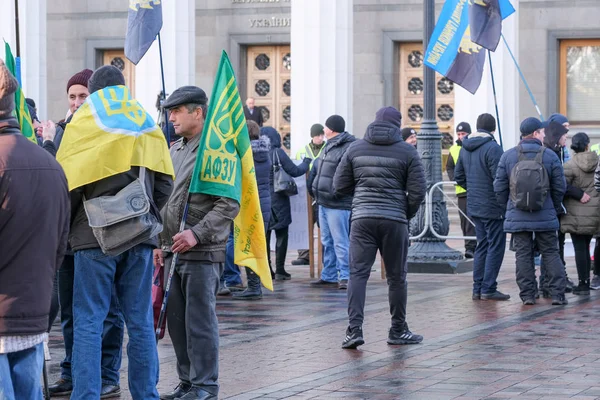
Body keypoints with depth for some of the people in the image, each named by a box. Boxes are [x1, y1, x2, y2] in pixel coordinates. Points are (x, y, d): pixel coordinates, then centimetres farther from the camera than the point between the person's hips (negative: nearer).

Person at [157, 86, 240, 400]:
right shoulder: (175, 150, 16)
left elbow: (229, 203, -16)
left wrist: (197, 233, -22)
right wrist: (161, 242, 18)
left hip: (202, 253, -8)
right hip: (173, 251, 8)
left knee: (200, 321, -5)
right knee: (176, 320, 11)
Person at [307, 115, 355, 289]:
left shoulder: (349, 149, -16)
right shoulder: (329, 147, 16)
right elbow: (317, 169, 24)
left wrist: (336, 193, -20)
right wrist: (313, 189, 16)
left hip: (338, 205, -10)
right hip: (324, 203, 10)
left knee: (340, 242, -7)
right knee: (327, 242, 15)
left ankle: (345, 277, -4)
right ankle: (329, 276, 22)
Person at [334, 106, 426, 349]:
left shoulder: (355, 149, 7)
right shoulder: (407, 152, 0)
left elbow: (340, 187, 8)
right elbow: (418, 191, -4)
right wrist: (408, 214, 13)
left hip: (362, 218, 1)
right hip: (394, 220, -1)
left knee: (358, 274, -1)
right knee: (396, 277, 10)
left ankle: (354, 329, -14)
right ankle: (398, 331, 19)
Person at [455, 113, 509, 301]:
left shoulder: (465, 148, 9)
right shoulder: (492, 148, -17)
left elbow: (458, 176, 16)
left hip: (474, 206, 8)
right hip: (492, 207, -8)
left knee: (482, 245, 15)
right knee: (495, 247, -1)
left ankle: (478, 288, 15)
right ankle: (488, 289, -3)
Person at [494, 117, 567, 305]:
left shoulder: (508, 156, -1)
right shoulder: (550, 156, -5)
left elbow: (499, 187, 1)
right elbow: (560, 187, -1)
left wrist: (507, 208, 14)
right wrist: (555, 209, 14)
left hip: (517, 217, 1)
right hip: (545, 217, -1)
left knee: (523, 255, 6)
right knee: (551, 254, 8)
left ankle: (527, 295, 6)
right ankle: (557, 294, 4)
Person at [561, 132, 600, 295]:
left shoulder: (570, 165, -11)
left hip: (576, 213, -4)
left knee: (580, 247, 1)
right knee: (585, 246, 13)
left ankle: (583, 283, 0)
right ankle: (586, 281, 16)